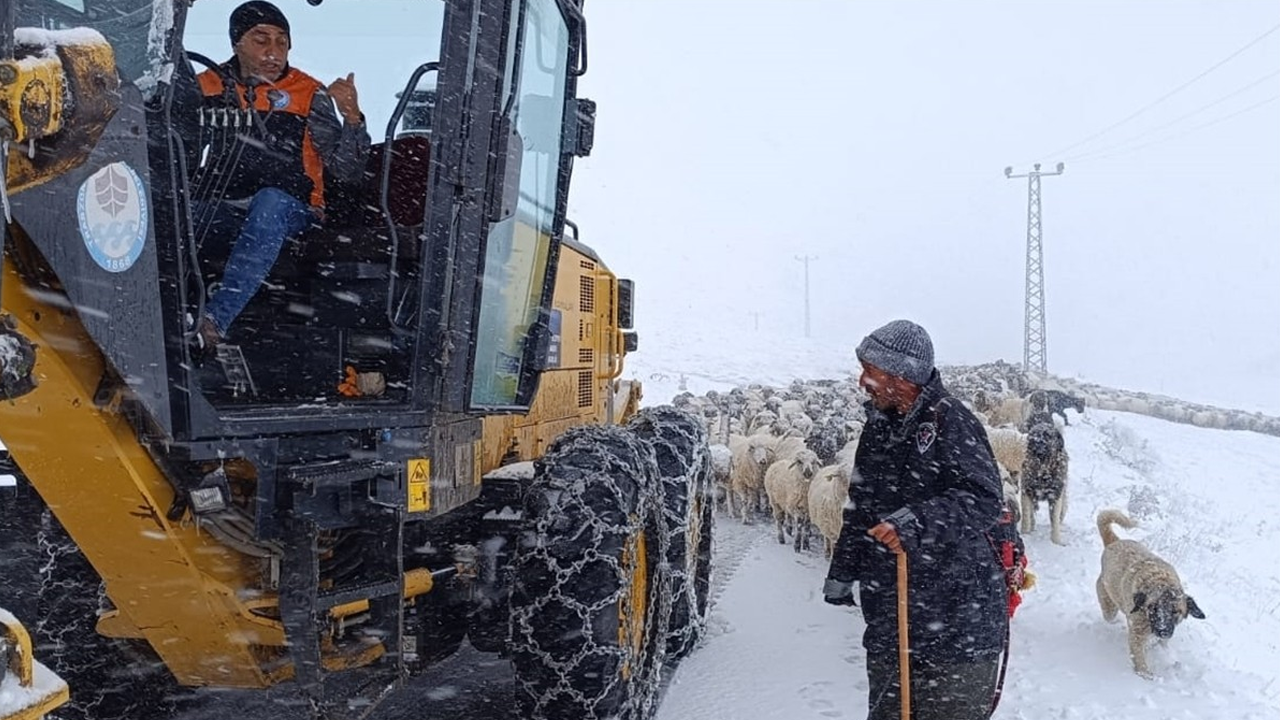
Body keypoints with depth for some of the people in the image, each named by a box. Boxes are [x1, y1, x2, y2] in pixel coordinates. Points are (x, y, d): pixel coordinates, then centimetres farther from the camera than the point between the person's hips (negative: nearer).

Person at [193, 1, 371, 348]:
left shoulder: (308, 95, 2)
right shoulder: (210, 86, 10)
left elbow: (347, 169, -3)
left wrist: (352, 116, -20)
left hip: (289, 211, -2)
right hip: (222, 208, 3)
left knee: (270, 201, -38)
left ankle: (215, 320, -45)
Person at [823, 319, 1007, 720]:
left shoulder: (951, 422, -14)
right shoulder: (879, 426, 10)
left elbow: (984, 500, -24)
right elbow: (860, 507, 20)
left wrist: (917, 521, -37)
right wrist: (842, 573, 25)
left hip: (957, 618, -7)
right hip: (889, 614, 8)